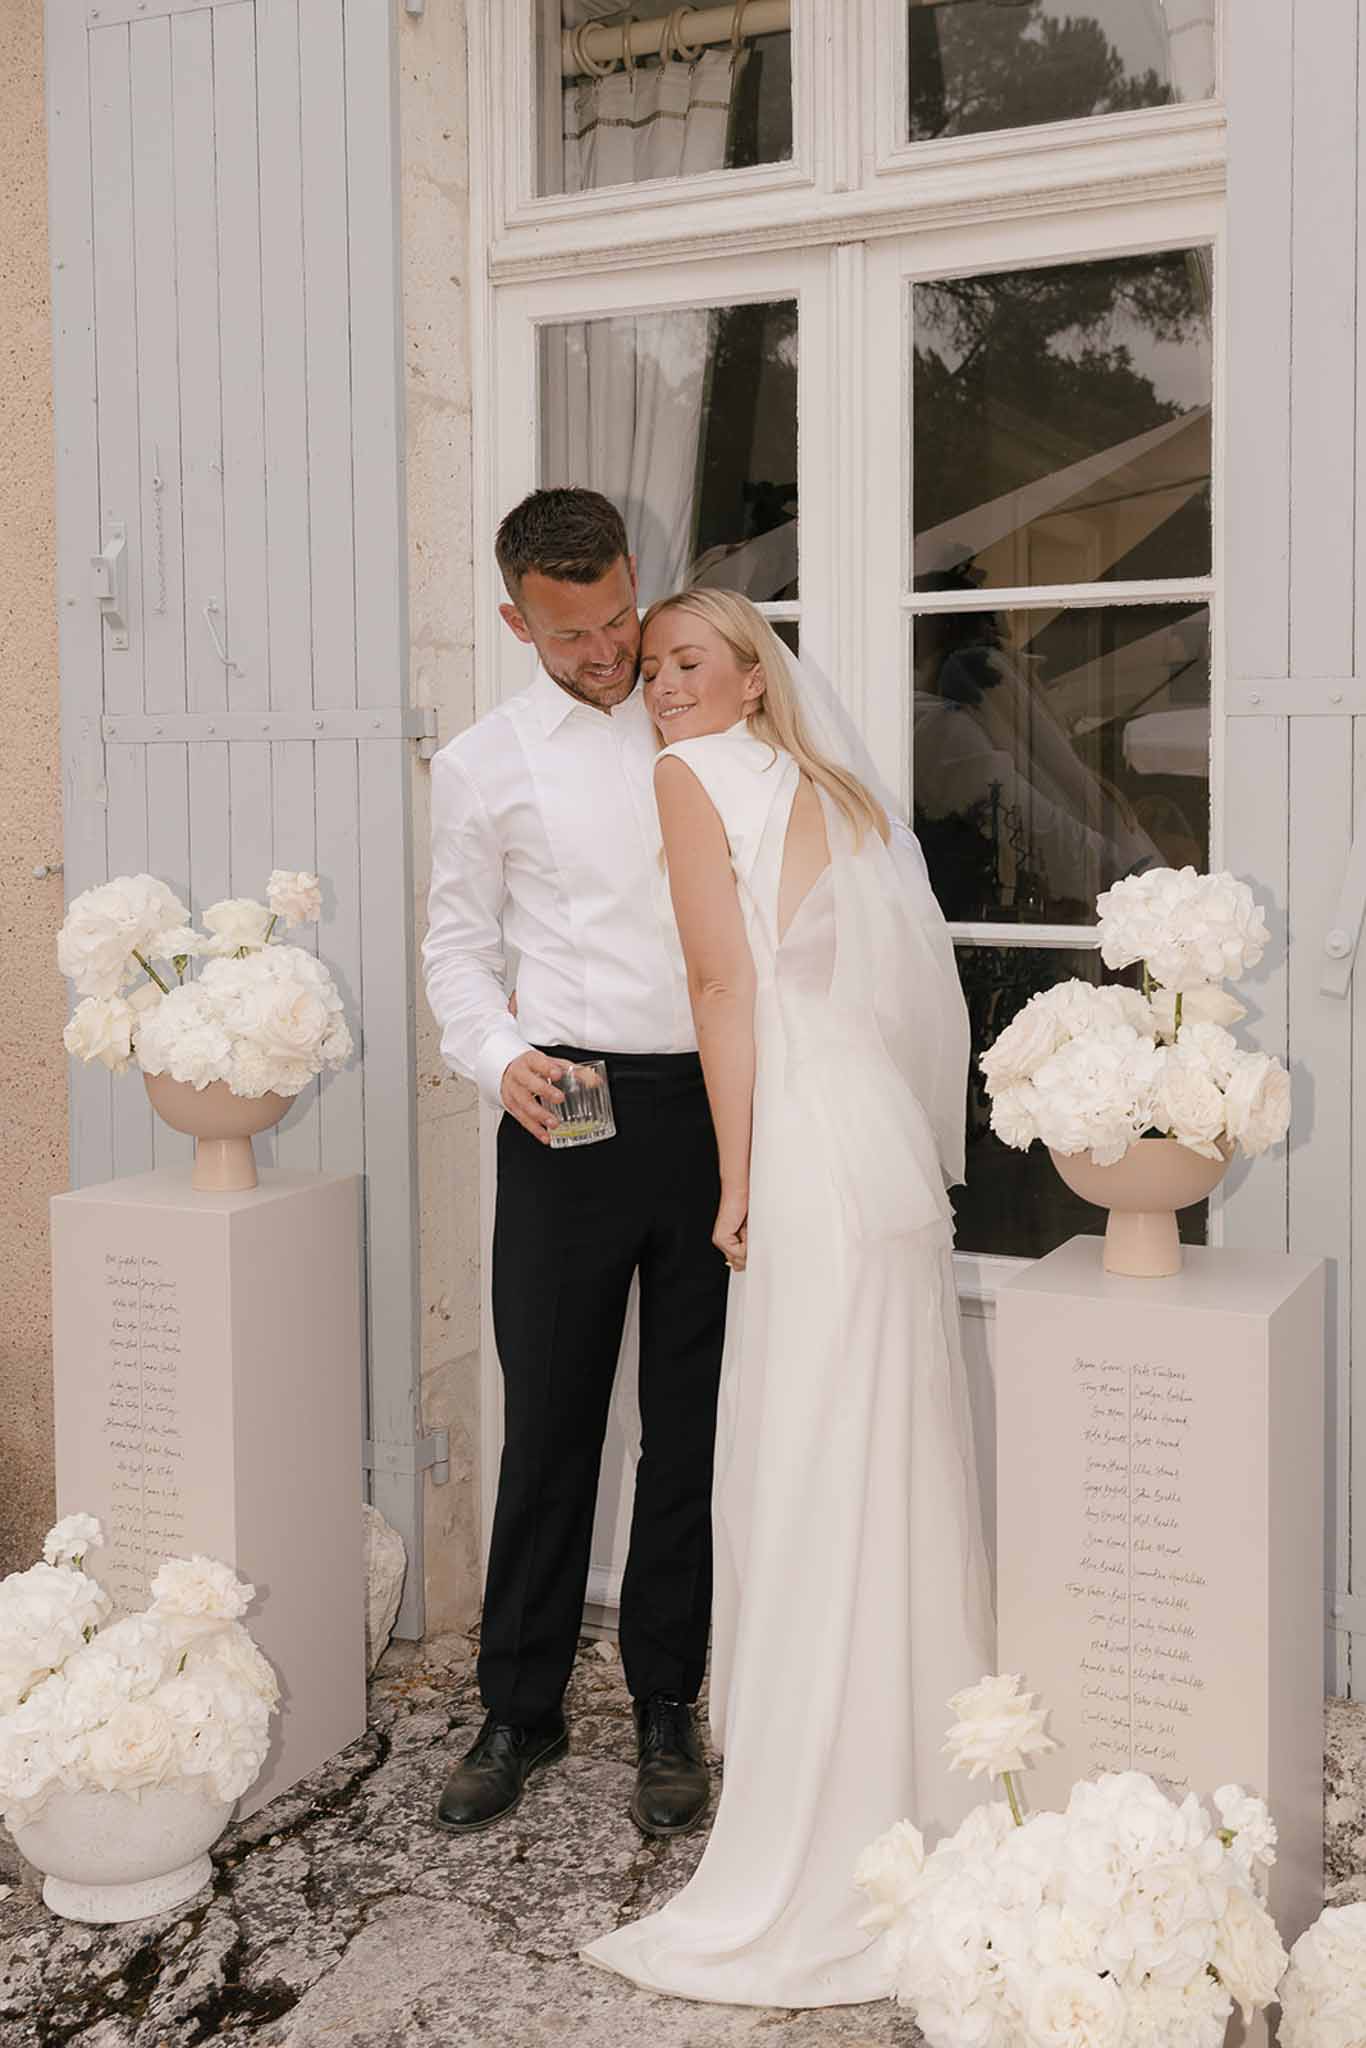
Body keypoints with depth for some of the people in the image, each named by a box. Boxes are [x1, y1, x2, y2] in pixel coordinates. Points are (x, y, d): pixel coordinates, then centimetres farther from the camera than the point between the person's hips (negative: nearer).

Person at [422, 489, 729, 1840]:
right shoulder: (482, 765, 6)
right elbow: (458, 945, 8)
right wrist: (502, 1058, -12)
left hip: (713, 1105, 2)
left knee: (691, 1424, 8)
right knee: (548, 1424, 3)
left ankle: (666, 1708, 22)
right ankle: (520, 1709, 20)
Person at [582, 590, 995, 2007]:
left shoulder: (694, 774, -1)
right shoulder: (843, 796, 20)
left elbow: (724, 985, -8)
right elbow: (916, 985, 17)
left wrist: (738, 1189, -6)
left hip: (818, 1170, -8)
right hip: (899, 1165, 8)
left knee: (803, 1513, -5)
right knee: (896, 1488, 14)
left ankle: (808, 1896, 2)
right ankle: (932, 1799, 26)